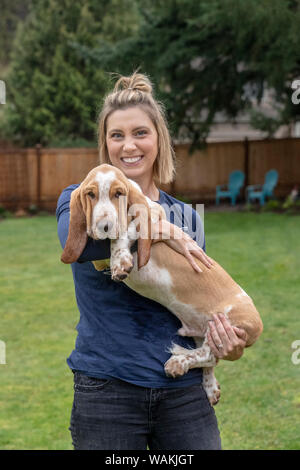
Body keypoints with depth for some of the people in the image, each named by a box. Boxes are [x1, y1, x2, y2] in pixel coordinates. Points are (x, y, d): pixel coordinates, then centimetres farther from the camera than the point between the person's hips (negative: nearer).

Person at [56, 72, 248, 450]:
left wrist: (229, 346, -3)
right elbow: (77, 243, -22)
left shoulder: (186, 217, 12)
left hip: (183, 389, 3)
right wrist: (158, 230, -18)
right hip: (106, 387, -3)